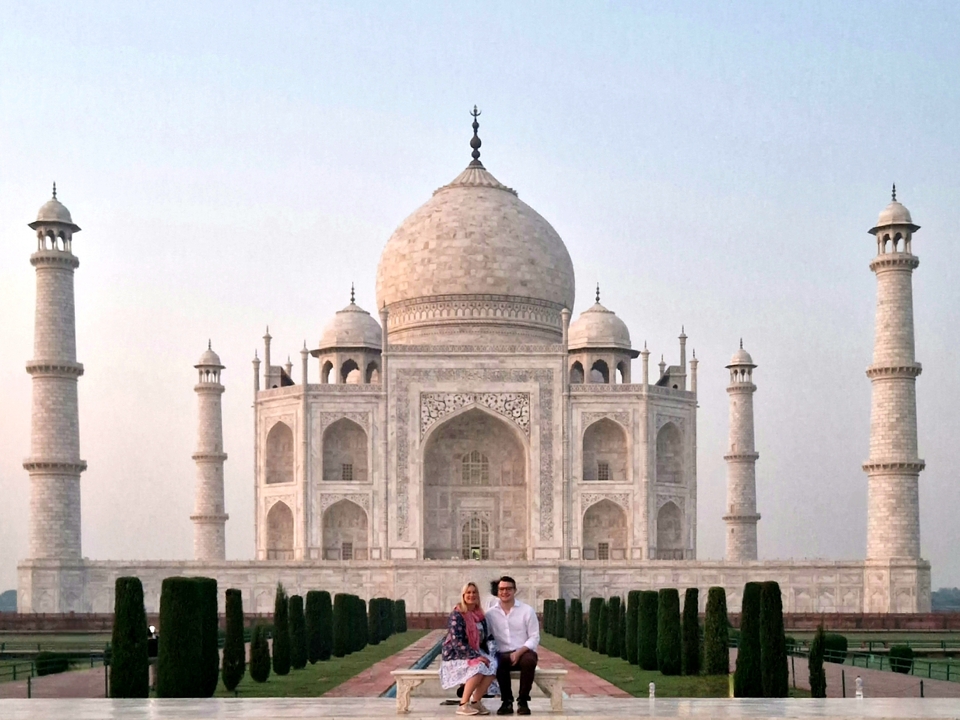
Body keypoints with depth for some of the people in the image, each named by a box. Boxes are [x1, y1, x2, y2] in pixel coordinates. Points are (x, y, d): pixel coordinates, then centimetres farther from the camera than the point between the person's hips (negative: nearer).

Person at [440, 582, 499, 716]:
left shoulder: (480, 616, 10)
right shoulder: (457, 615, -12)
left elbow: (486, 637, 14)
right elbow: (457, 642, -20)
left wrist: (489, 654, -5)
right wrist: (476, 656, -25)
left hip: (475, 653, 6)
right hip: (455, 655, -6)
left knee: (492, 666, -24)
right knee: (479, 668, -34)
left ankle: (475, 701, -12)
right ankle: (463, 705, -23)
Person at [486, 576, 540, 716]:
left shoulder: (527, 610, 0)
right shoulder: (490, 613, 5)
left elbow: (534, 637, -2)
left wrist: (519, 652, -17)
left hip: (524, 652, -1)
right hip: (502, 654, 1)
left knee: (529, 661, -37)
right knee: (497, 663, -35)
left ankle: (523, 701, -18)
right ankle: (507, 701, -17)